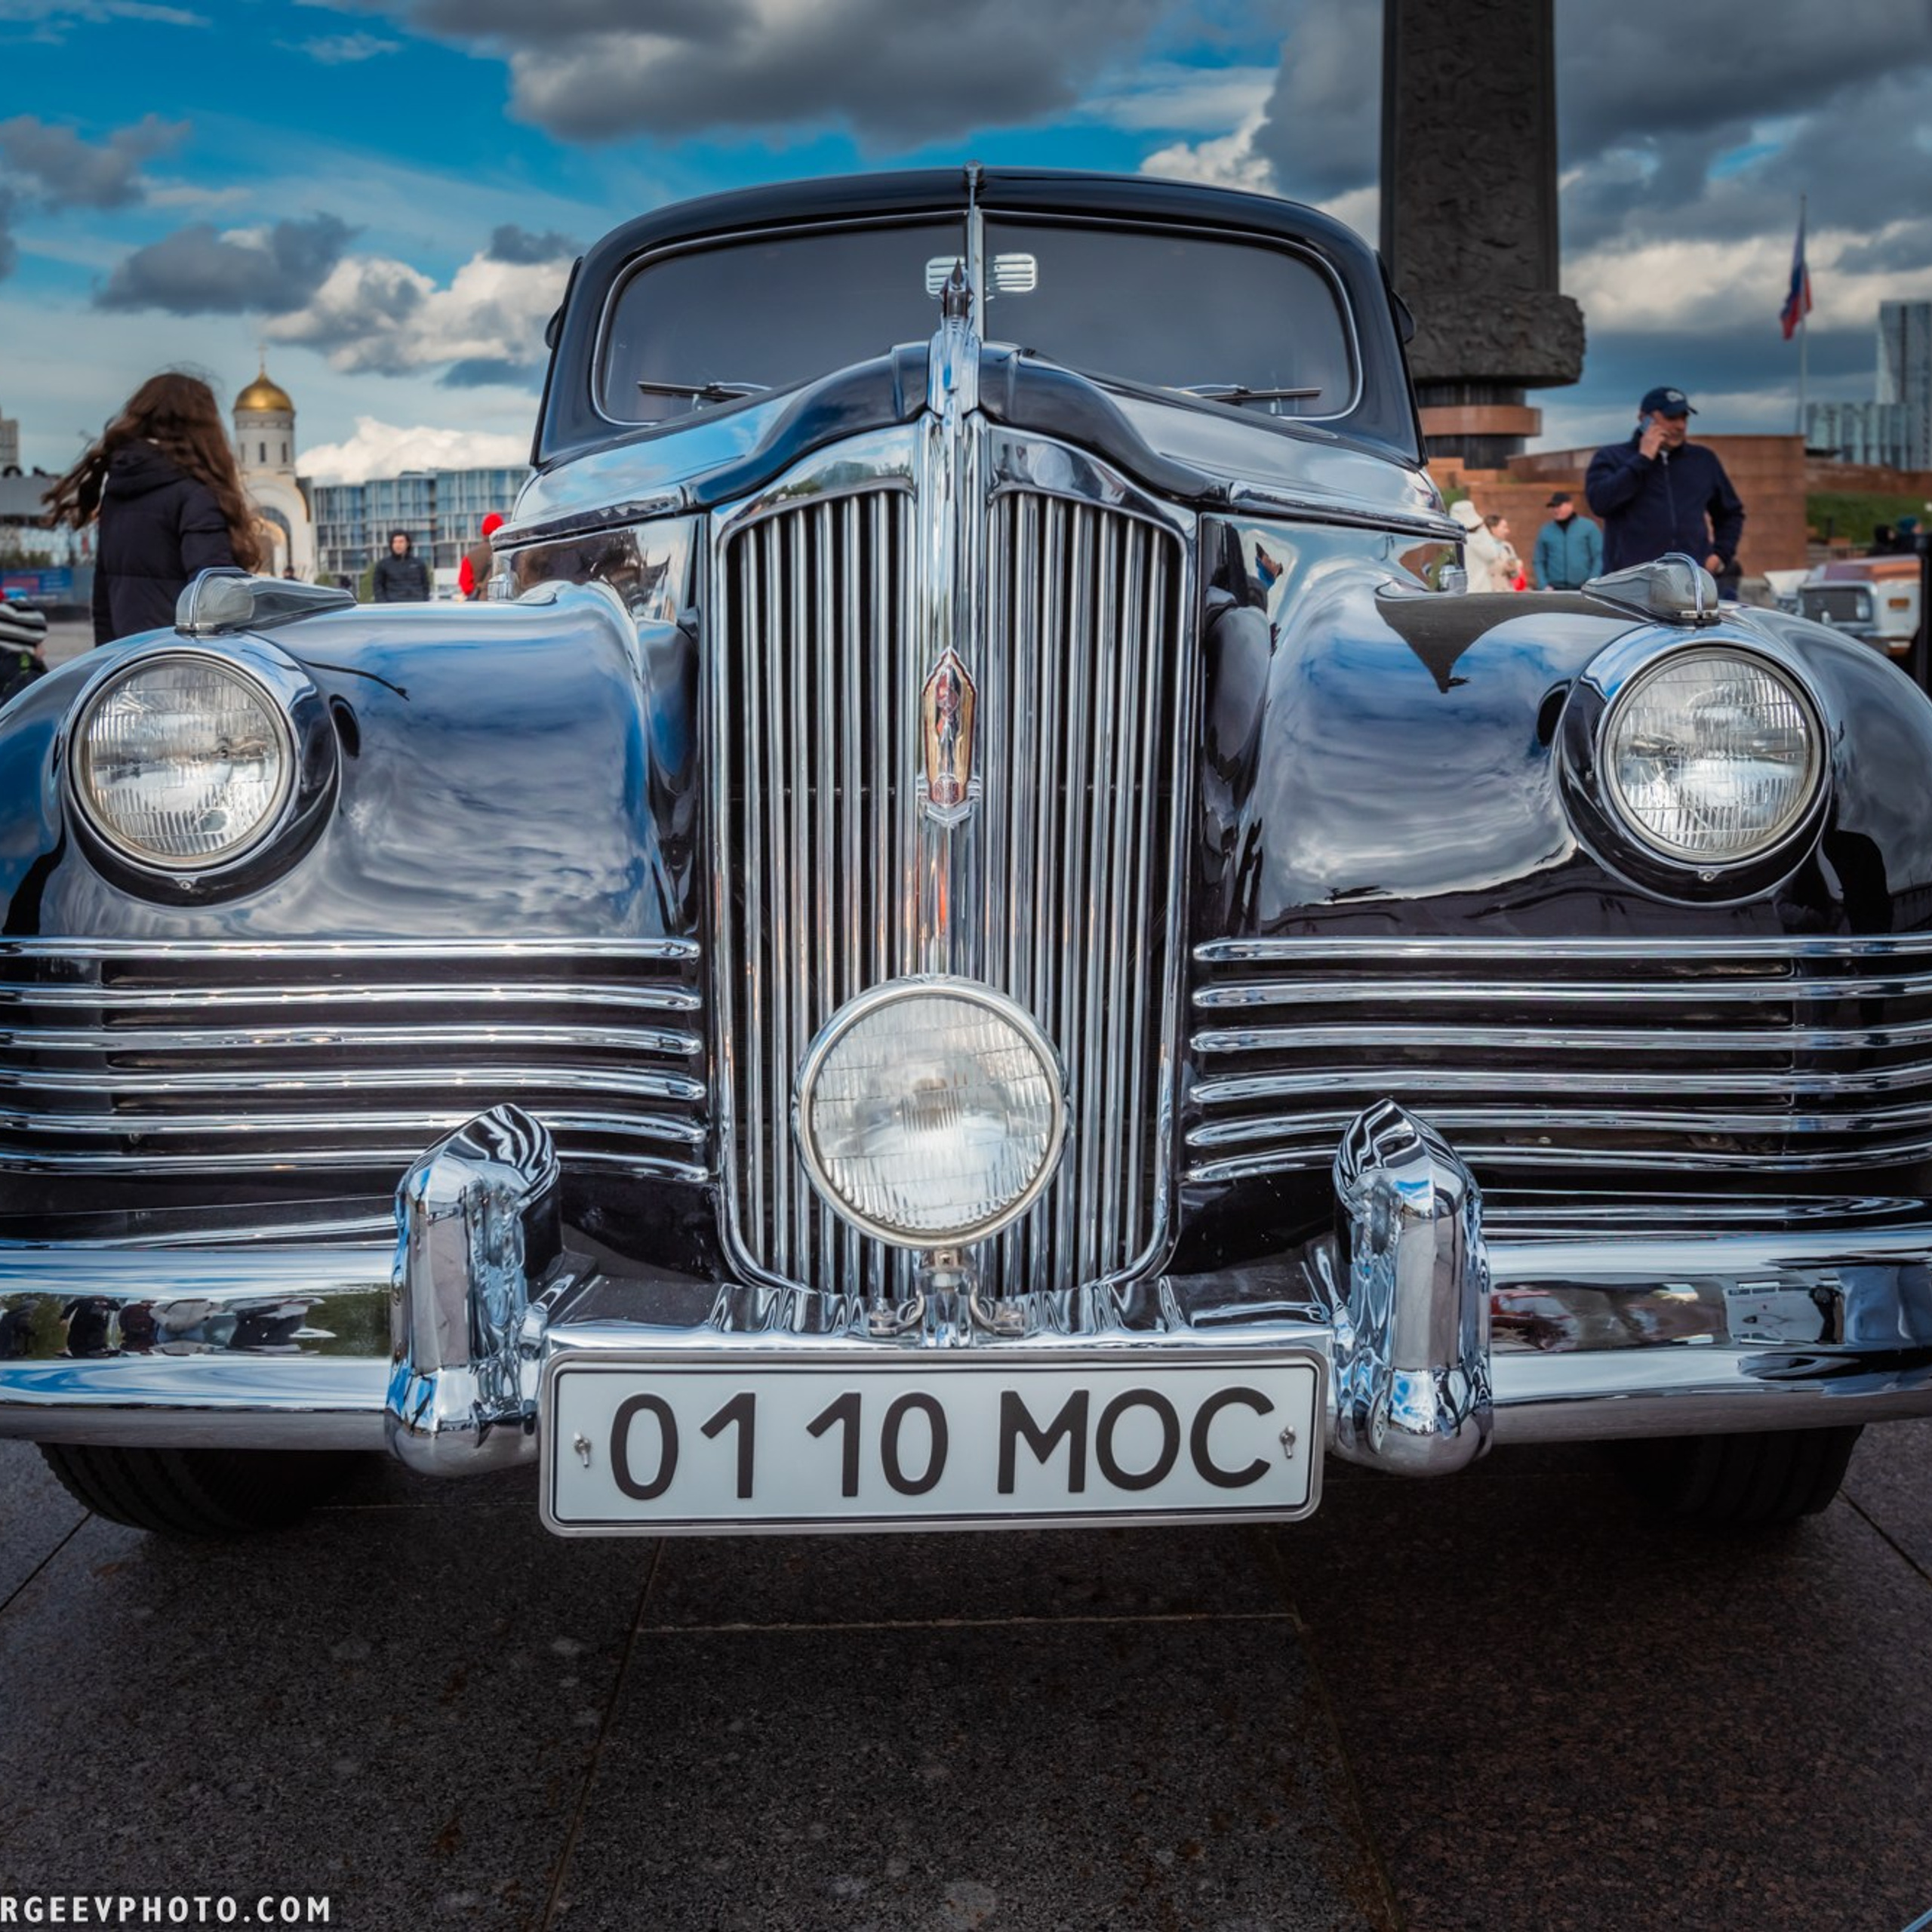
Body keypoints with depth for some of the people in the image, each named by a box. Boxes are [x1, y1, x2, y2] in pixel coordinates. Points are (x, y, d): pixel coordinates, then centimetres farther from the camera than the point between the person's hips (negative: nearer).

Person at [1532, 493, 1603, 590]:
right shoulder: (1545, 531, 10)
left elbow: (1599, 557, 1)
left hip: (1581, 590, -1)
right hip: (1555, 590, 1)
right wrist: (1544, 586, -3)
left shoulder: (1588, 527, 4)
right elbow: (1538, 562, 10)